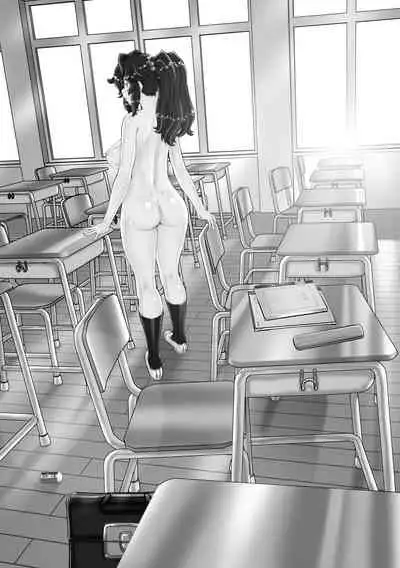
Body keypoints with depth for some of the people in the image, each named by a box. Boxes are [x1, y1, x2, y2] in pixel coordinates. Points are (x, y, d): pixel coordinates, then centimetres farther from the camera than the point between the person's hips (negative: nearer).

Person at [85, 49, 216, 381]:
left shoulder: (133, 121, -13)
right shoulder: (168, 118, 6)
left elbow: (124, 176, -14)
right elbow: (180, 170, 11)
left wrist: (107, 220, -6)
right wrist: (200, 208, 21)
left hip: (139, 208, -6)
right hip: (171, 205, 6)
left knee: (146, 285, 6)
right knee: (171, 275, 21)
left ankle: (155, 359, 17)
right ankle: (180, 337, 39)